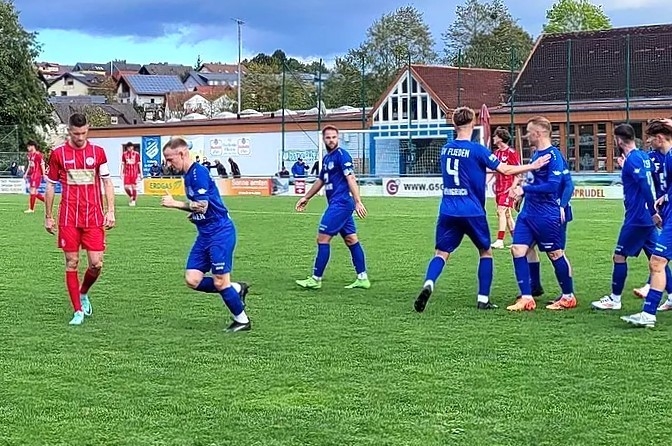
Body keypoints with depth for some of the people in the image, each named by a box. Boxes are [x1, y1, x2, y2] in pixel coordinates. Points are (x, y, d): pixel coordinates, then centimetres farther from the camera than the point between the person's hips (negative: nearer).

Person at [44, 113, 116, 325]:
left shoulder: (98, 152, 5)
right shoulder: (58, 154, 3)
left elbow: (107, 183, 9)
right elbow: (50, 186, 9)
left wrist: (110, 211, 0)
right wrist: (48, 217, 8)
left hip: (94, 217, 1)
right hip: (68, 218, -1)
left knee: (96, 263, -5)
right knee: (72, 263, -2)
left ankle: (83, 294, 25)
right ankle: (78, 311, 5)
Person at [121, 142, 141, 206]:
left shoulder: (136, 154, -1)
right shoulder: (124, 154, 5)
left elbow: (139, 164, 4)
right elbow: (123, 164, 10)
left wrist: (140, 174, 3)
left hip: (134, 173, -2)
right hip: (127, 173, 2)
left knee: (134, 187, -2)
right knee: (126, 187, -6)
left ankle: (134, 200, 9)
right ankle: (131, 196, 21)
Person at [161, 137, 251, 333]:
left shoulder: (198, 172, -16)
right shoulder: (188, 175, 13)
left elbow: (202, 206, -23)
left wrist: (174, 203, -17)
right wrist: (193, 213, 6)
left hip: (220, 232, -9)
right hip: (205, 234, 9)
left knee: (220, 281, -5)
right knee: (192, 279, 1)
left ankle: (242, 320, 13)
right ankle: (236, 290, 16)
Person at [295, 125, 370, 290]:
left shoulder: (342, 155, -11)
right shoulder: (326, 158, 17)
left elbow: (351, 179, -18)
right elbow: (321, 180, 29)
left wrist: (358, 202, -25)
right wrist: (306, 197, 32)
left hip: (340, 203, -9)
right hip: (336, 204, 9)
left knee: (323, 238, -7)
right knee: (351, 240, 8)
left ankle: (316, 279, -1)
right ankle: (362, 278, 10)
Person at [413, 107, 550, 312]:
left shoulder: (445, 149, 7)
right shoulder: (477, 150, -10)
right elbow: (505, 170, -9)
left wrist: (486, 168, 30)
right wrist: (533, 166, 1)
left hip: (448, 210, 3)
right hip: (472, 211, -3)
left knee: (442, 252, 3)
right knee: (486, 252, 15)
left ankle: (428, 284, -25)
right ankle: (483, 299, 12)